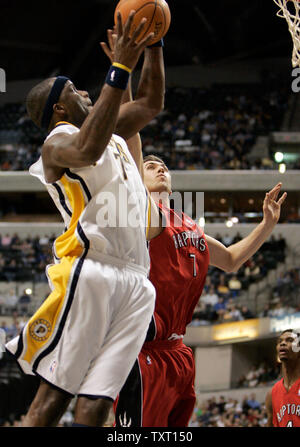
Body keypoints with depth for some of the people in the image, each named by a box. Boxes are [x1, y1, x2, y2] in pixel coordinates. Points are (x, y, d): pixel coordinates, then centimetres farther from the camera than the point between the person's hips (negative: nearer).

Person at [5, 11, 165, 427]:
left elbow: (151, 103, 37)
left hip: (135, 280, 7)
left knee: (96, 399, -3)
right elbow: (88, 150, -23)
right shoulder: (57, 142, 0)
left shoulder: (110, 130, 26)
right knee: (55, 392, -11)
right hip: (90, 271, -7)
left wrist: (153, 44, 22)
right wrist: (119, 68, -23)